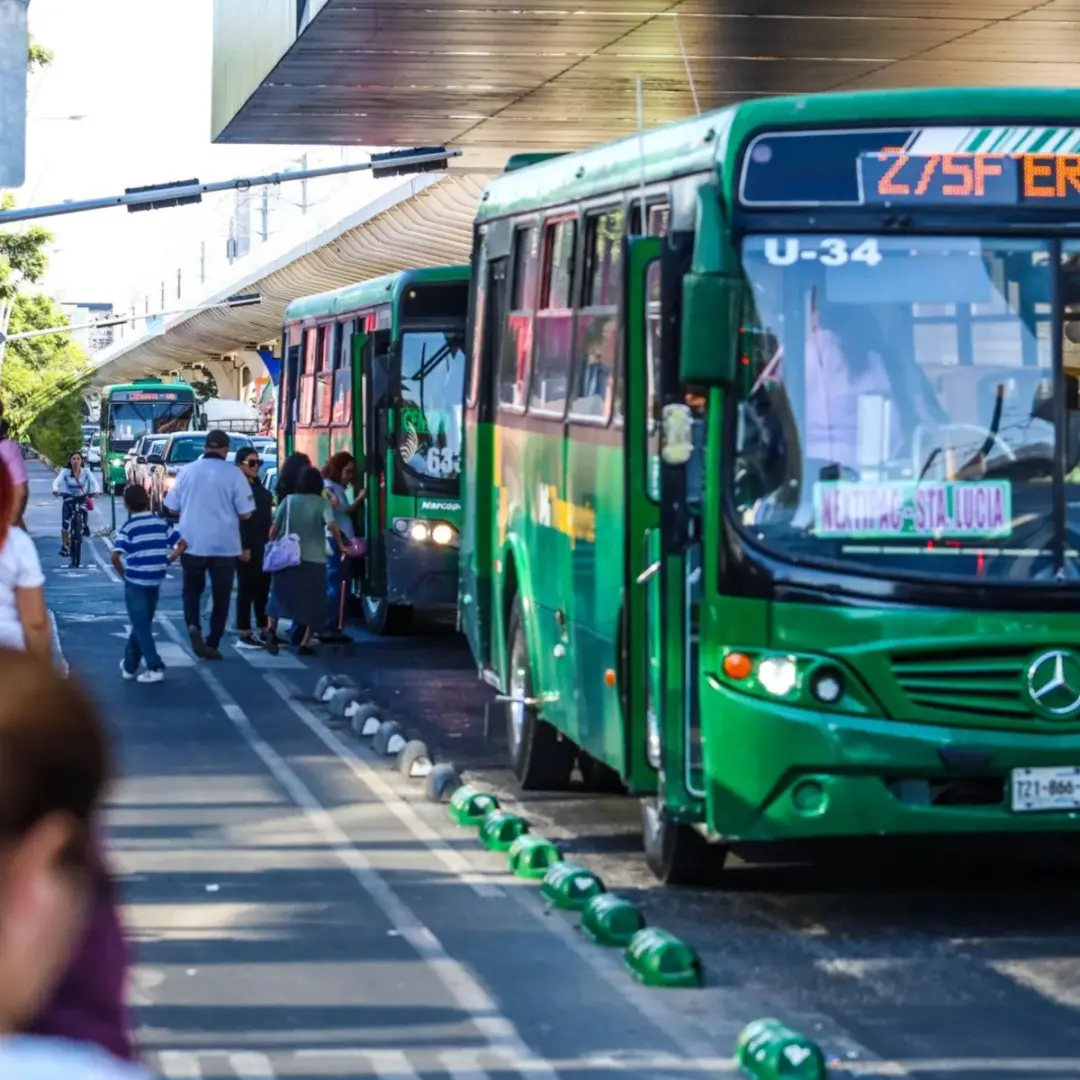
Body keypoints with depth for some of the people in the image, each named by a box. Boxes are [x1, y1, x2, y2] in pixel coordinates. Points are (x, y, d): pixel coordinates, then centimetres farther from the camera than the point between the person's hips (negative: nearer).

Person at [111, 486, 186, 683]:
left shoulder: (128, 527, -9)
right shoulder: (161, 524, 4)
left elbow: (116, 556, -19)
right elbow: (182, 544, 2)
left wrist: (123, 574, -3)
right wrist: (166, 561, 8)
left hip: (135, 581, -5)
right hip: (155, 580, 5)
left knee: (141, 626, -1)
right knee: (142, 623, 18)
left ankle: (155, 667, -12)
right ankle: (130, 665, 29)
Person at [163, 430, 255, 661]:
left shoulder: (188, 471, 0)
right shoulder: (233, 474, -8)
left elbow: (172, 508, 7)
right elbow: (246, 513, -8)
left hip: (192, 543, 2)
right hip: (224, 545, -2)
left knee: (192, 590, 18)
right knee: (220, 596, 10)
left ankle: (193, 625, -7)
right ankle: (212, 644, 10)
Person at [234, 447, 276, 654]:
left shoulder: (258, 487, 16)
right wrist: (243, 547, -22)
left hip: (263, 546, 8)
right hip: (247, 546, -8)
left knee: (263, 589, 11)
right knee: (247, 589, -3)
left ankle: (264, 631, 17)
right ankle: (245, 635, 2)